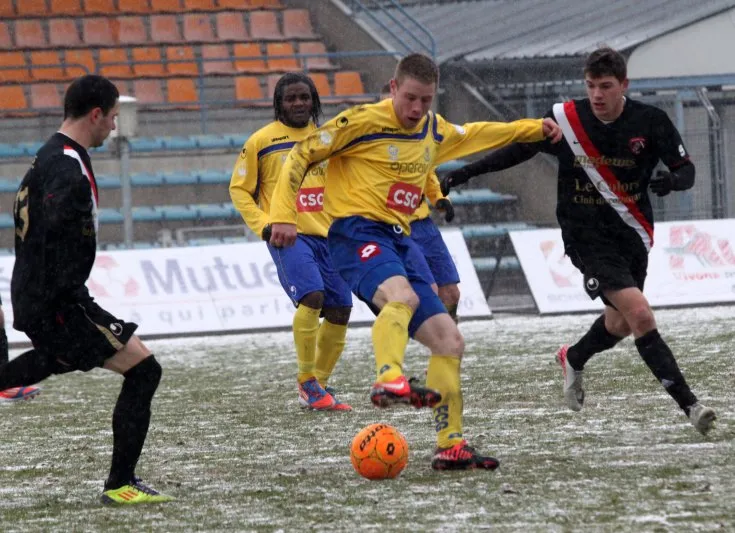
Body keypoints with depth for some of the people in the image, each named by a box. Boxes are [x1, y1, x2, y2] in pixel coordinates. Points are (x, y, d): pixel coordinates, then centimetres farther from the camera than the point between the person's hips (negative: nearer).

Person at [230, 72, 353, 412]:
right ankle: (307, 382, -14)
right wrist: (262, 225, -8)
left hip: (327, 236, 5)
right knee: (312, 296, -25)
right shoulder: (262, 141, 0)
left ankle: (319, 385, 18)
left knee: (340, 311, 1)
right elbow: (239, 189, 5)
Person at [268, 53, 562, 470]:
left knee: (450, 341, 3)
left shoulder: (434, 130, 17)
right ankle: (389, 379, -59)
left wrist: (534, 129, 39)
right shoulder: (364, 121, -6)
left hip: (398, 243, 8)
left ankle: (451, 447, 8)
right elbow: (302, 155, -4)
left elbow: (471, 135, 39)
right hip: (358, 233, -8)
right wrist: (284, 215, -14)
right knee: (403, 296, -39)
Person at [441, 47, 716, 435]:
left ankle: (573, 360, 51)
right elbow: (519, 150, 6)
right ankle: (689, 405, -19)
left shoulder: (650, 122, -7)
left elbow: (686, 170, -3)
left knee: (621, 322, 18)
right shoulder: (566, 120, -9)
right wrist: (465, 173, 4)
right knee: (640, 315, -20)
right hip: (587, 237, -4)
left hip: (632, 235, 4)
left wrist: (673, 179, -27)